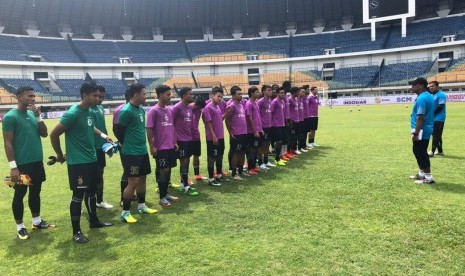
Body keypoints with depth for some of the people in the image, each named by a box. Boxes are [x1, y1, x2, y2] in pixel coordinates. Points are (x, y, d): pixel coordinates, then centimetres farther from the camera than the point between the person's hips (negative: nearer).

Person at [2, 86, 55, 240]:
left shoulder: (32, 114, 8)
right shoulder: (10, 116, -11)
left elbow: (44, 134, 7)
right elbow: (8, 142, -13)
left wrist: (38, 117, -6)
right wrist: (13, 166, -17)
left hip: (37, 162, 7)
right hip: (21, 164, -7)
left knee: (35, 192, 16)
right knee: (19, 195, 5)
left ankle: (37, 221, 30)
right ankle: (20, 227, 18)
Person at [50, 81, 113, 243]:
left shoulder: (89, 112, 6)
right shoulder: (73, 113, -20)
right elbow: (54, 134, -15)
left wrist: (103, 135, 20)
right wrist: (60, 155, -4)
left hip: (91, 160, 8)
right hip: (78, 162, -8)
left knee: (91, 192, 18)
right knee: (78, 195, -1)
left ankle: (94, 221, 34)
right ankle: (76, 231, 11)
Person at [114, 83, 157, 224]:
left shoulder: (141, 109, 9)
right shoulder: (126, 111, -18)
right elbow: (118, 131, -14)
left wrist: (140, 144, 13)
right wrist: (128, 144, -1)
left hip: (142, 151, 9)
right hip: (131, 153, -9)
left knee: (143, 178, 16)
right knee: (133, 182, -5)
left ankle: (141, 206, 31)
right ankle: (125, 213, 7)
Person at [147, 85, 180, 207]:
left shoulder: (170, 110, 11)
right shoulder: (154, 111, -11)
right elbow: (149, 129, -12)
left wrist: (175, 142, 16)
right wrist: (152, 146, -14)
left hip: (171, 146, 7)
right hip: (161, 147, -7)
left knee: (168, 170, 13)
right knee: (163, 171, -2)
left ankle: (166, 193, 26)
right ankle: (162, 198, 9)